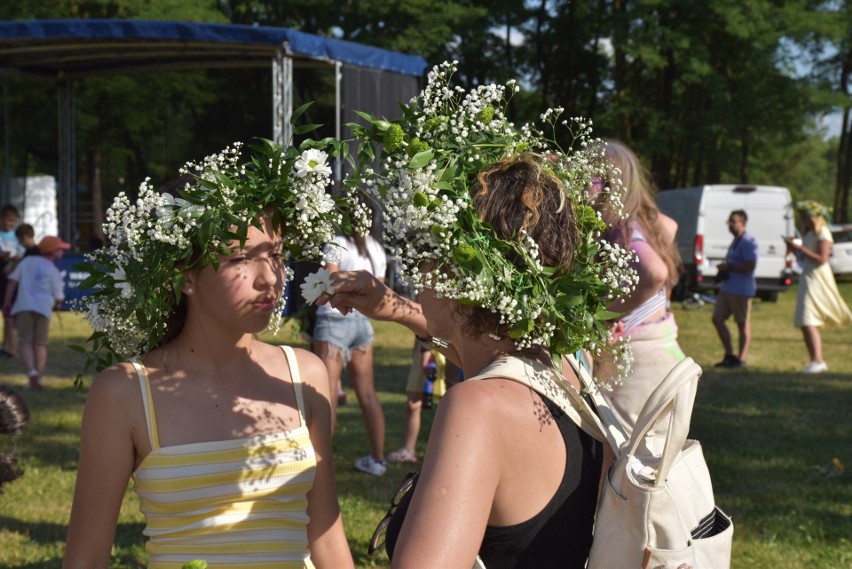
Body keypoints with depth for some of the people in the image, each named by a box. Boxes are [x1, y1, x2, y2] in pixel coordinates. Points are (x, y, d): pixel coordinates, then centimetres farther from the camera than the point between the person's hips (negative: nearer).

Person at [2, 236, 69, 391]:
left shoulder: (27, 261, 13)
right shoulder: (54, 271, 6)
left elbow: (13, 280, 7)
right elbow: (58, 297, 4)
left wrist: (7, 302, 11)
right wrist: (56, 305, 27)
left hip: (23, 306, 1)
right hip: (44, 308, -1)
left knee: (26, 341, 1)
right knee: (40, 343, 12)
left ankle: (32, 372, -22)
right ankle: (38, 377, 6)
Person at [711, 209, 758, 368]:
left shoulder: (748, 242, -14)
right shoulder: (735, 241, 18)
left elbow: (750, 266, -22)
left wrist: (728, 267, -15)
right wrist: (724, 268, 9)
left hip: (741, 290, -10)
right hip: (727, 288, 10)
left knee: (743, 324, 0)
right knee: (717, 318, 8)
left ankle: (742, 358, 6)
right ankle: (729, 355, 16)